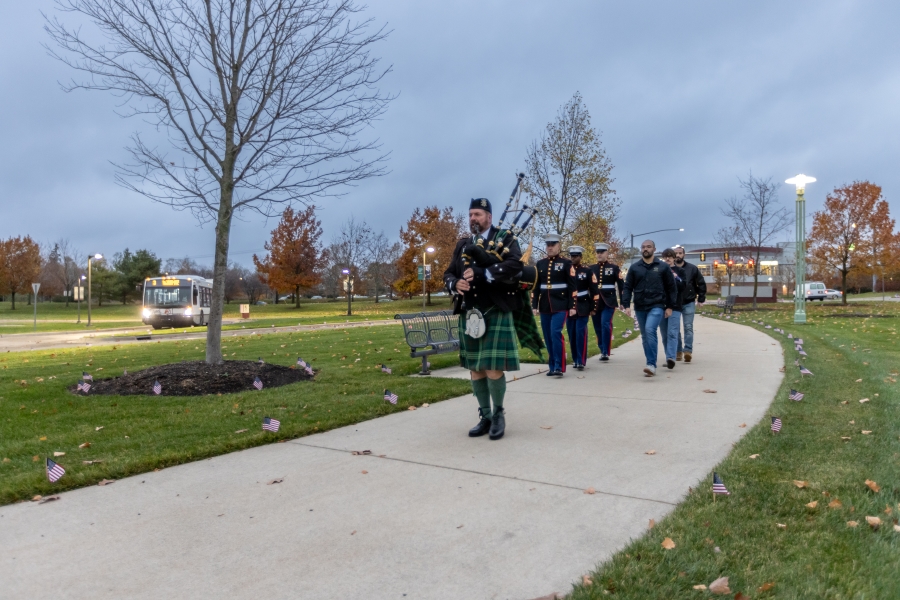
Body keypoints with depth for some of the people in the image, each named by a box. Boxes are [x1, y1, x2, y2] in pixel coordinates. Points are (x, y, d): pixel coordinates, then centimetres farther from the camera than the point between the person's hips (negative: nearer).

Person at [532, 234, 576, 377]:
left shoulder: (566, 263, 0)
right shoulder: (540, 264, 10)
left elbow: (572, 287, -2)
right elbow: (535, 286, 11)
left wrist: (572, 306, -8)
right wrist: (534, 305, 5)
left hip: (560, 306, -4)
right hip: (544, 306, 4)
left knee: (555, 333, -16)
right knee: (548, 337, 7)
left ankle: (559, 367, -9)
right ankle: (553, 367, 16)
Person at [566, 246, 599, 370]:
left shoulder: (587, 271, 0)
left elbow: (595, 290, -1)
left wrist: (593, 308, -5)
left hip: (583, 308, -3)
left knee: (581, 333, -10)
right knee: (572, 334, 6)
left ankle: (581, 361, -9)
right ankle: (575, 359, 18)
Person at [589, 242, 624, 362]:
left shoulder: (614, 267, 3)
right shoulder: (591, 268, 9)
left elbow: (621, 284, 1)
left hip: (608, 302, -3)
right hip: (595, 303, 3)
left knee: (605, 324, -17)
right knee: (598, 328, 8)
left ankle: (606, 352, -10)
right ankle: (603, 351, 23)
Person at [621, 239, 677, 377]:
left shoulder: (663, 267, 2)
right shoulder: (634, 268, 7)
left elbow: (671, 288, 5)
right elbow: (627, 287, 5)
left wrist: (670, 306, 1)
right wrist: (626, 305, -5)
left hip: (656, 306, -4)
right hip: (639, 308, 4)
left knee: (650, 330, -24)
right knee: (645, 336, 10)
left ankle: (652, 364, -23)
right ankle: (651, 364, 21)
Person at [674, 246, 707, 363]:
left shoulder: (692, 268, 3)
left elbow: (701, 284, 7)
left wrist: (701, 299, 3)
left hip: (689, 303, -1)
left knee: (688, 327, -6)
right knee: (675, 328, 4)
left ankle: (688, 350, -11)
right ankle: (678, 351, 12)